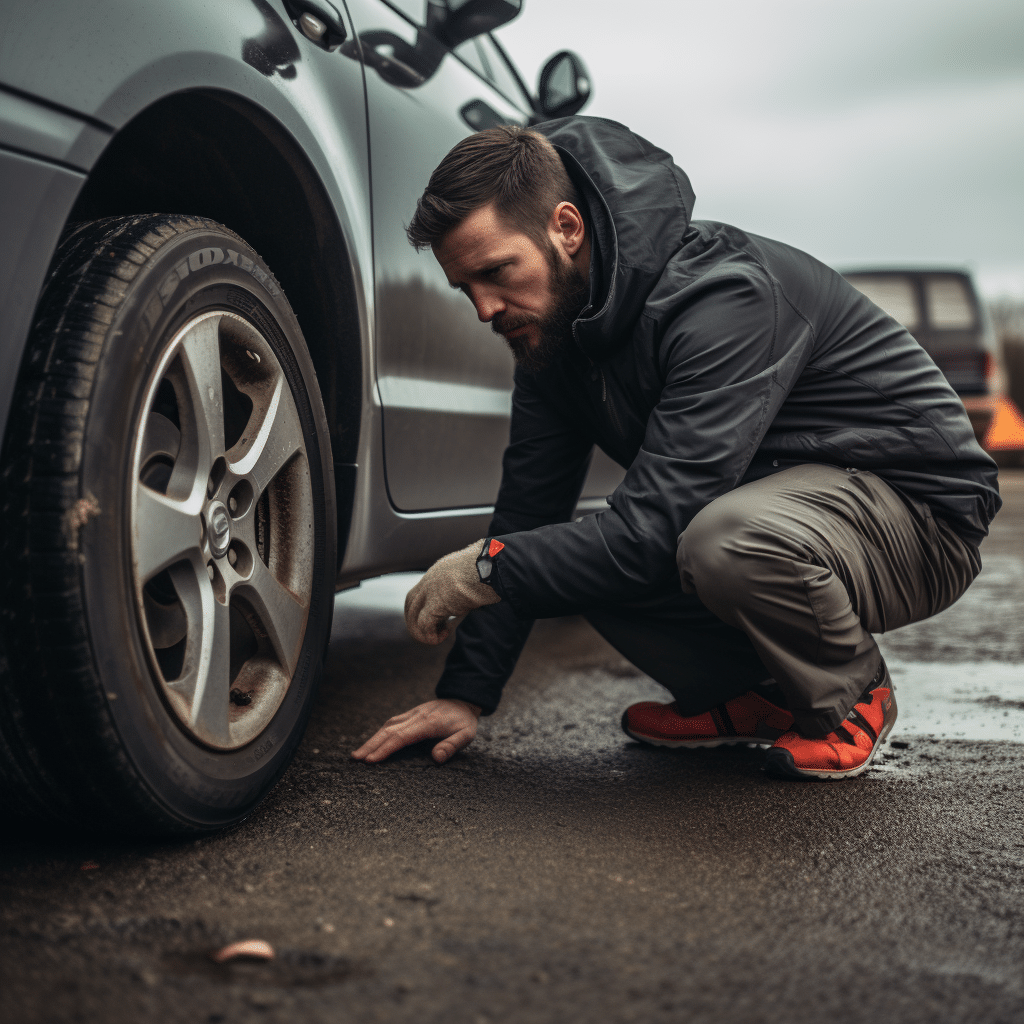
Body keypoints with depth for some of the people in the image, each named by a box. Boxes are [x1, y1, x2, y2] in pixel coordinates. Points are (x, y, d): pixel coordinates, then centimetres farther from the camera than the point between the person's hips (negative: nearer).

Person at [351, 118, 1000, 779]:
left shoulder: (726, 296, -30)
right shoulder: (552, 319, -2)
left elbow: (656, 531, -34)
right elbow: (530, 507, 0)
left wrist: (487, 568, -23)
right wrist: (468, 692, -3)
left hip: (916, 505, -7)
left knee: (727, 539, -38)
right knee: (572, 553, -15)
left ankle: (852, 702, -6)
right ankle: (749, 697, 6)